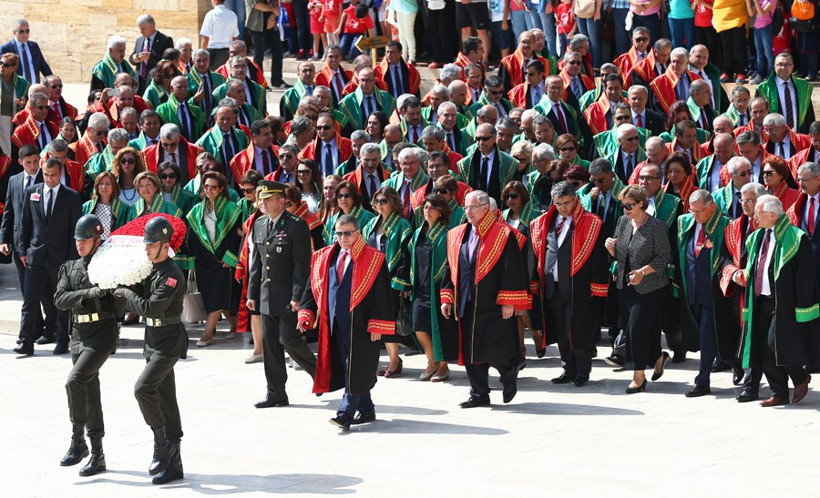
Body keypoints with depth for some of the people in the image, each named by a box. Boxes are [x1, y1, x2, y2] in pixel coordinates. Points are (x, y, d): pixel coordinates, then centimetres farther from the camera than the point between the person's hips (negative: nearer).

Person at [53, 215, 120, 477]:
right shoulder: (70, 268, 12)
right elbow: (60, 299, -3)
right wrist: (87, 293, -17)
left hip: (103, 332, -6)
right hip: (79, 334, 6)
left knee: (75, 381, -23)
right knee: (90, 394, 11)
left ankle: (77, 441, -10)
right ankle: (97, 455, 18)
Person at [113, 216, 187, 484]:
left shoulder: (172, 275, -17)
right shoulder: (149, 269, 9)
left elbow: (150, 308, -24)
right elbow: (139, 303, 16)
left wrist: (127, 293, -11)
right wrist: (128, 294, -2)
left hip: (169, 341, -9)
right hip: (153, 340, 9)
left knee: (143, 387, -22)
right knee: (165, 400, 11)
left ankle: (162, 440, -9)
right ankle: (172, 461, 15)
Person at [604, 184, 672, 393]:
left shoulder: (656, 226, -12)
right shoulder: (623, 222, 7)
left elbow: (664, 257, -12)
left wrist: (643, 271, -24)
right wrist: (611, 247, -9)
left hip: (649, 287, -7)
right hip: (625, 286, 7)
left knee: (637, 327, -11)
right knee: (628, 327, 9)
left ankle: (639, 376, -1)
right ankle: (658, 357, 34)